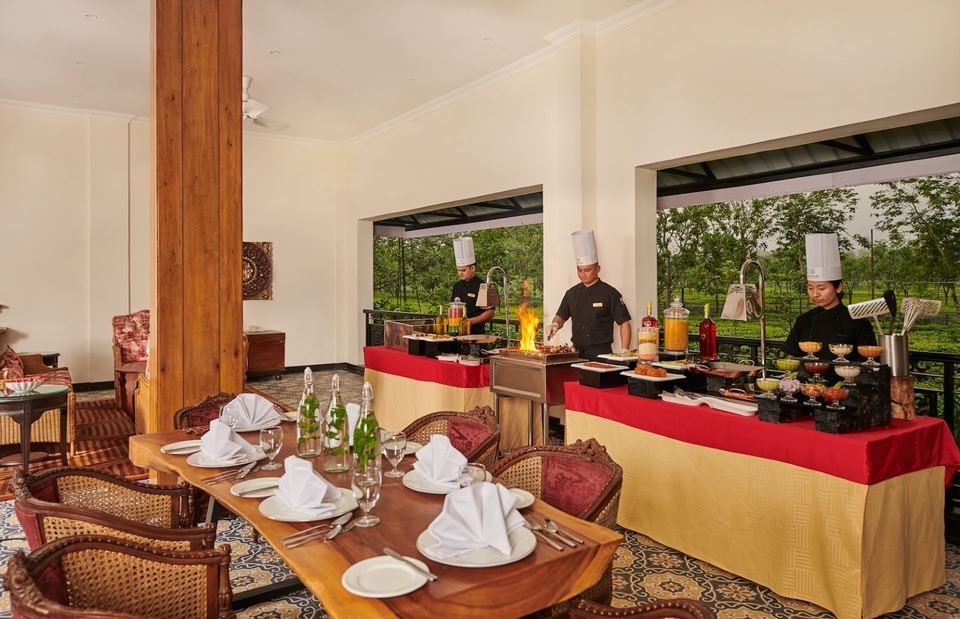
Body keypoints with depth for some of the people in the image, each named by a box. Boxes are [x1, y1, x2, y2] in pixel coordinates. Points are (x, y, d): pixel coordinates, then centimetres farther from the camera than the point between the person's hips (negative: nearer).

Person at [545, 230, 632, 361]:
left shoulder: (609, 293, -6)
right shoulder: (572, 293, 9)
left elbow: (624, 323, -6)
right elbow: (561, 316, 18)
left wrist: (624, 353, -12)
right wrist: (555, 324, -4)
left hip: (601, 354, -4)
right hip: (577, 354, 5)